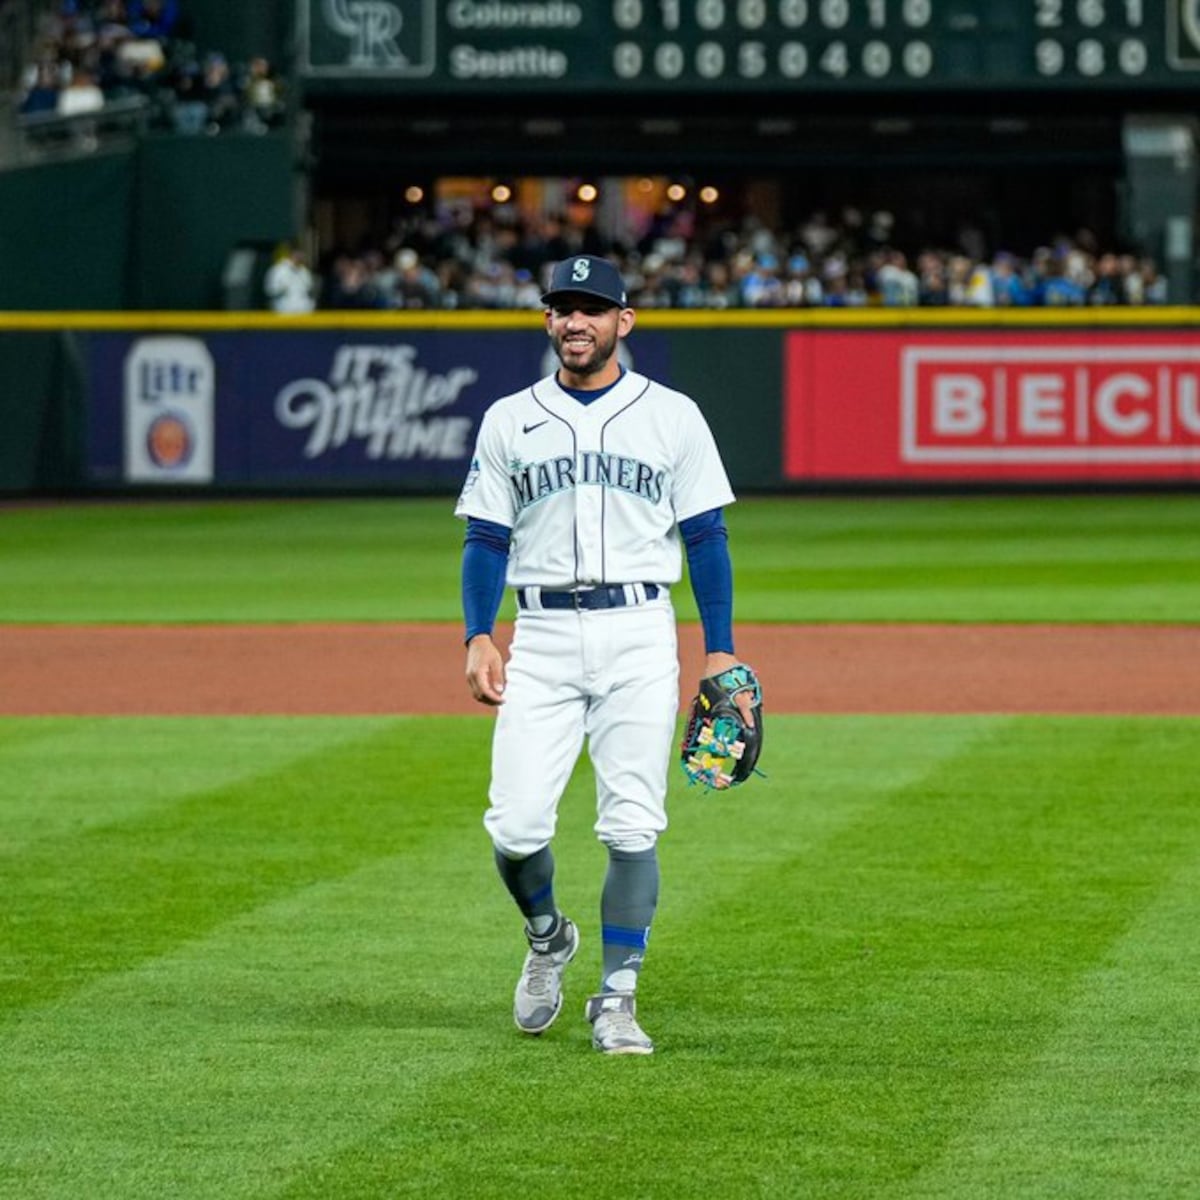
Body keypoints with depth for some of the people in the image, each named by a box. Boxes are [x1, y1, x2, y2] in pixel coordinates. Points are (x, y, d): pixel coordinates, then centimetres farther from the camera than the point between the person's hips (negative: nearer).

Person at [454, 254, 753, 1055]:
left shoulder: (672, 416, 6)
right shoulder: (510, 420, 10)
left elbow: (707, 537, 6)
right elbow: (487, 539, 9)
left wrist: (721, 649, -1)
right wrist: (479, 636, -5)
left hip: (640, 634, -1)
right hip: (543, 636, 1)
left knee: (633, 828, -5)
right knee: (516, 826, -8)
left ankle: (617, 1001, 3)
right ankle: (548, 937, 22)